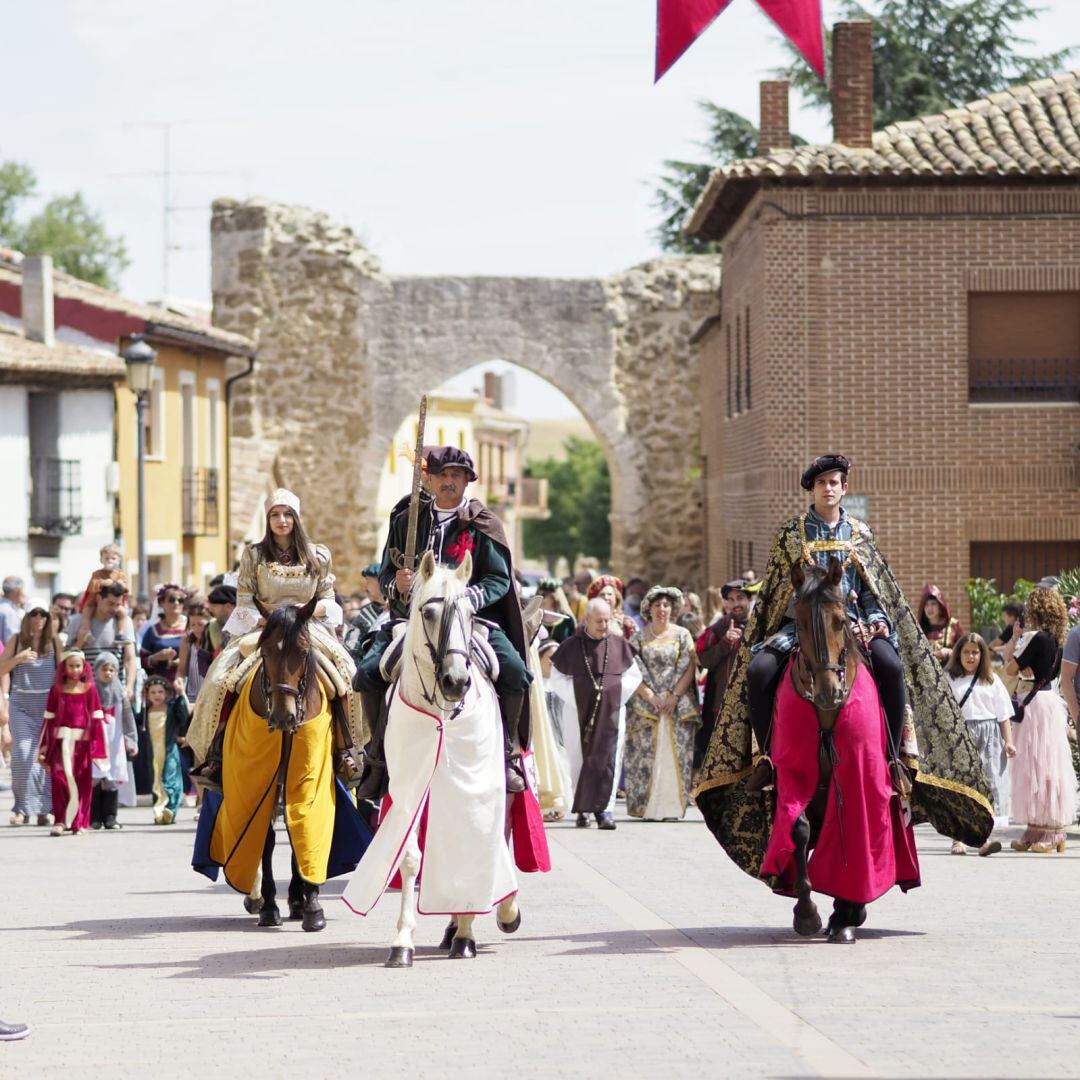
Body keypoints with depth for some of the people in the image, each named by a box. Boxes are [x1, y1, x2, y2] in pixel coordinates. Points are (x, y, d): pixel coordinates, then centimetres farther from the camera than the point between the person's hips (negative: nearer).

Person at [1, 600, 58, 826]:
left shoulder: (54, 641, 4)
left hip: (48, 704, 0)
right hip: (21, 704, 0)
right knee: (22, 754, -9)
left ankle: (42, 809, 6)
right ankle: (23, 807, -2)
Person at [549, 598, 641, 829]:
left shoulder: (619, 645, 5)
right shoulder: (571, 646, 0)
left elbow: (634, 675, 11)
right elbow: (556, 678, 4)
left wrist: (616, 694, -3)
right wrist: (575, 697, -9)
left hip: (611, 713, 1)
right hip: (579, 713, -1)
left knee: (608, 760, -7)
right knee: (579, 760, 3)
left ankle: (605, 809, -6)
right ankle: (583, 810, 13)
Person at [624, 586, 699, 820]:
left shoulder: (682, 635, 8)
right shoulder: (639, 638, 8)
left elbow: (689, 669, 1)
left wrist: (674, 696, -10)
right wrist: (650, 696, -11)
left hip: (677, 704, 0)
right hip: (646, 703, 0)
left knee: (674, 754, -4)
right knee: (646, 754, -5)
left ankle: (671, 806, -3)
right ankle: (647, 806, -3)